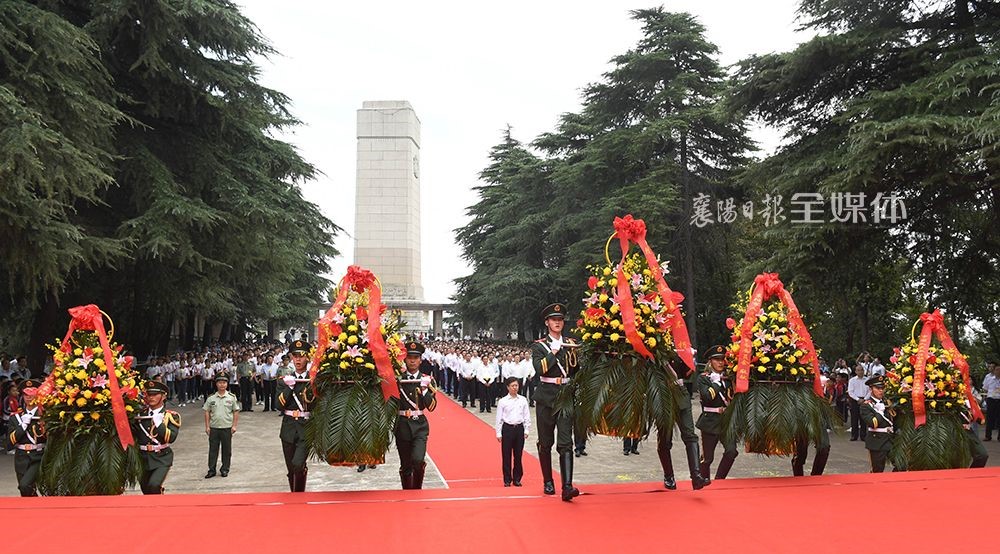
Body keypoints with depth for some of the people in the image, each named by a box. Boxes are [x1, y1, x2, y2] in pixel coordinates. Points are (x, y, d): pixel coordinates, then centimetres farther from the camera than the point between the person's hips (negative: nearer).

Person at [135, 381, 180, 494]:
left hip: (162, 459, -4)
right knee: (145, 489, 15)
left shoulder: (171, 415, -3)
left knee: (154, 485, -25)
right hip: (143, 458, 4)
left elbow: (171, 438, -16)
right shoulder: (140, 413, 7)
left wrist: (158, 422, -22)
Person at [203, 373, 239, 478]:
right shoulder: (211, 398, 1)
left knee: (227, 449, 7)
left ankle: (225, 469, 19)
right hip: (214, 428, 1)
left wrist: (234, 426, -4)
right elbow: (207, 413, 6)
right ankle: (211, 470, 14)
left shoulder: (232, 397, -2)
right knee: (213, 449, 6)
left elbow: (236, 412, 1)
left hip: (227, 428, -1)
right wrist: (207, 427, 1)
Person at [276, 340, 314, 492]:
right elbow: (279, 405, -3)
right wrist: (289, 387, -12)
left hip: (306, 428, -3)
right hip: (289, 429, 3)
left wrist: (311, 388, -20)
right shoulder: (285, 380, 7)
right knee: (291, 469, 11)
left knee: (298, 465, -21)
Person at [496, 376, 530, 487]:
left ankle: (517, 479, 17)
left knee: (518, 455, 6)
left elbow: (527, 416, 7)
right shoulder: (502, 401, -3)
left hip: (519, 428, 2)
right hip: (507, 428, -2)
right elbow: (499, 418, 0)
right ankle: (507, 480, 13)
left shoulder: (523, 400, 3)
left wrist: (526, 430, 2)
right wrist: (498, 433, -2)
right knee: (506, 455, 2)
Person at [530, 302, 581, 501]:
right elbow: (539, 368, -14)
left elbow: (577, 371, 7)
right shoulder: (539, 346, 2)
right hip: (546, 399, -1)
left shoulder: (570, 345, 11)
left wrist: (573, 352, -6)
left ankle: (567, 487, -18)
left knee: (566, 444, -10)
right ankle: (548, 482, 24)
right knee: (545, 443, 9)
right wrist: (555, 350, -14)